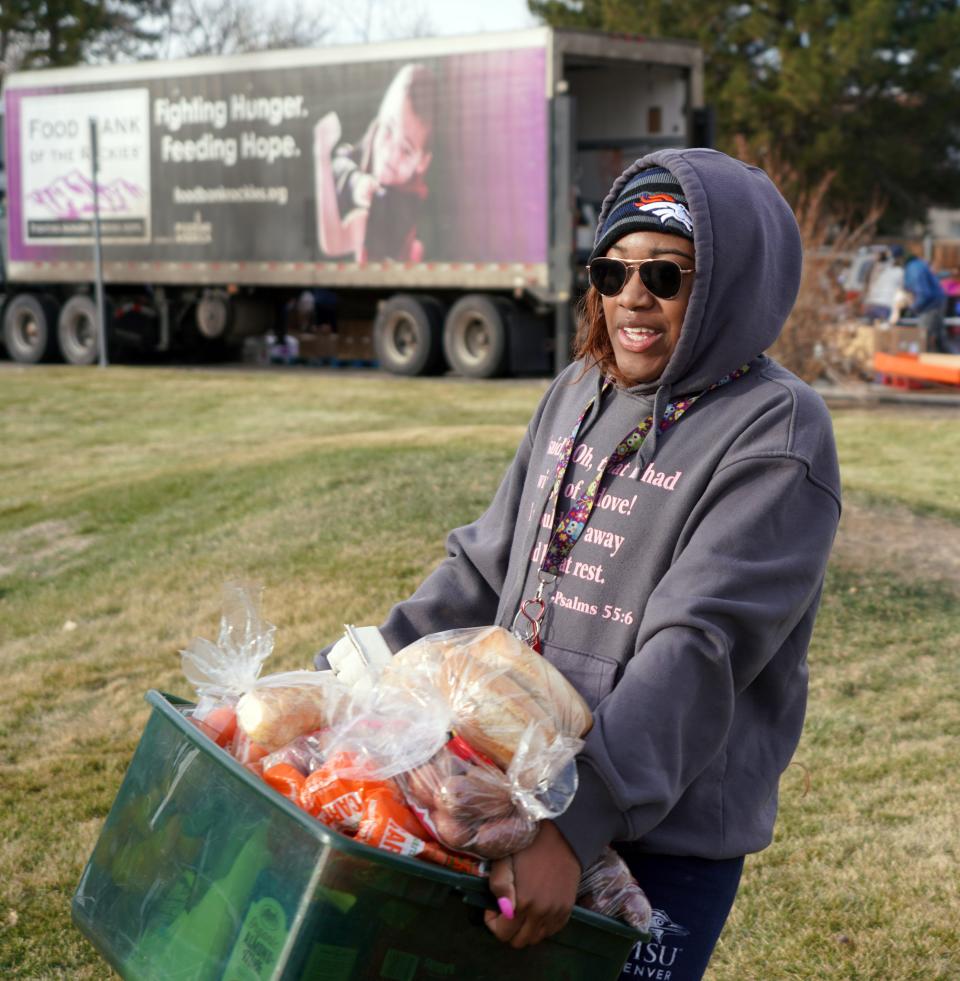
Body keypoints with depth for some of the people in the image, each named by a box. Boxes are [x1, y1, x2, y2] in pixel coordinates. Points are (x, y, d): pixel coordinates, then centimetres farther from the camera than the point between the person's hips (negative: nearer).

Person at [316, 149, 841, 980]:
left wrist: (575, 827, -32)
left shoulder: (777, 436, -15)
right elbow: (486, 568, 13)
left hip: (665, 834, -6)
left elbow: (697, 651, -24)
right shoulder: (579, 392, 8)